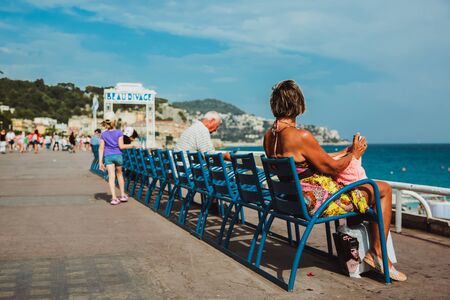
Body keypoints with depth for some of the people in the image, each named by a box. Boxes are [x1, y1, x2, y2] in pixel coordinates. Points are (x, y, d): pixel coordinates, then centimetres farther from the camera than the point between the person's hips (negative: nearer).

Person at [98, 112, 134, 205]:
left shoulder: (103, 134, 2)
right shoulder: (119, 133, -5)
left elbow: (101, 148, -1)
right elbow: (121, 146, -11)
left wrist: (100, 162, 0)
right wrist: (131, 146, 2)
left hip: (108, 156, 1)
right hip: (118, 155, 0)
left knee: (111, 177, -1)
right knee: (119, 174, 17)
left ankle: (114, 198, -7)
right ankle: (123, 195, 23)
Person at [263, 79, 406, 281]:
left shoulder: (269, 136, 2)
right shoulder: (301, 136, -25)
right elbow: (333, 167, -14)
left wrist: (346, 152, 17)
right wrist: (354, 153, 6)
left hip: (295, 199, 9)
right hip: (318, 201, -9)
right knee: (383, 190, 6)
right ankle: (377, 252, 11)